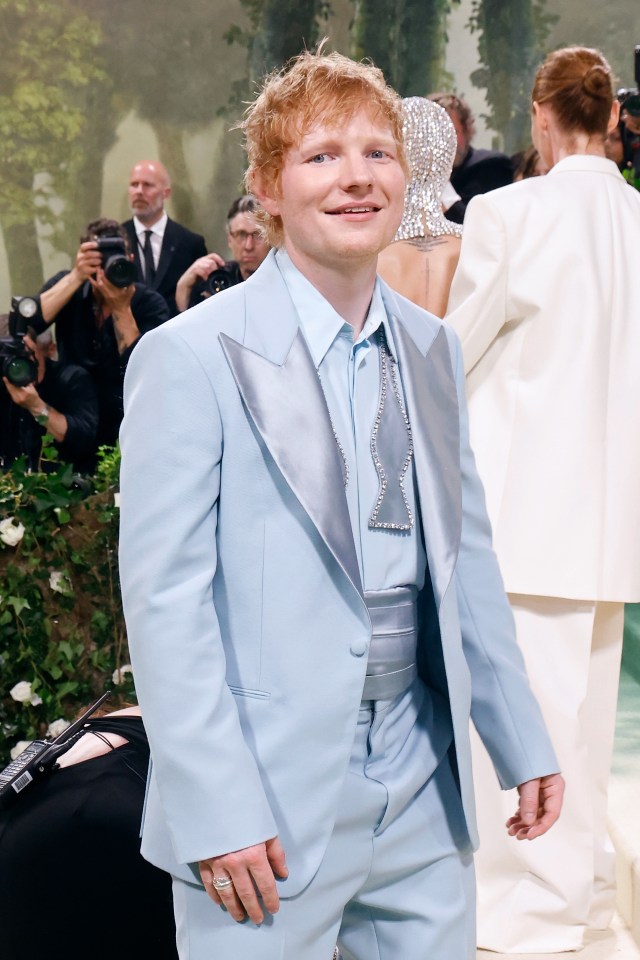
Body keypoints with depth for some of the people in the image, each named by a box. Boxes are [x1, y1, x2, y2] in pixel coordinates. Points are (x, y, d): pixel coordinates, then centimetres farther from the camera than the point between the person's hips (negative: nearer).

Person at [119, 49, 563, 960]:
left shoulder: (431, 348, 9)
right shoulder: (193, 357, -10)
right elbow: (163, 600, -13)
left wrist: (523, 742, 12)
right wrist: (218, 812, -17)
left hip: (425, 798, 6)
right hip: (270, 815, -5)